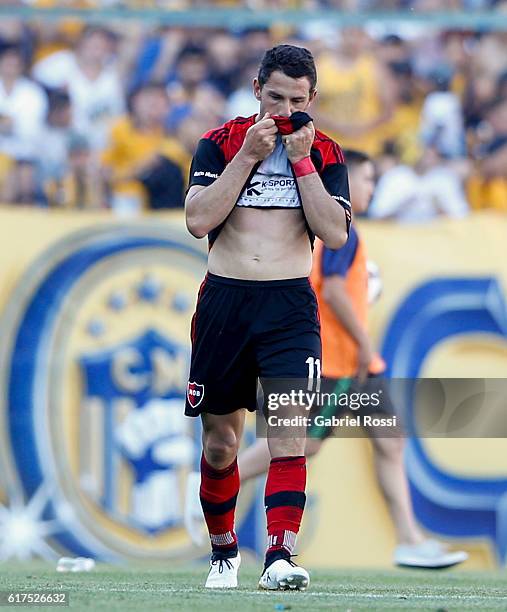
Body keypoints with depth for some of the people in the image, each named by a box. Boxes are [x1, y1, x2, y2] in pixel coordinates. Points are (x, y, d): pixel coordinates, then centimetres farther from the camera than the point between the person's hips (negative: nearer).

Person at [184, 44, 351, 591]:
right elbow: (198, 221, -9)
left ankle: (279, 557, -23)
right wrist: (249, 156, -11)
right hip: (224, 301, 1)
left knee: (288, 430, -16)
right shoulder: (220, 143, 4)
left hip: (290, 305, -1)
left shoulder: (325, 154, 7)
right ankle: (223, 552, 26)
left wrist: (301, 159, -9)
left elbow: (335, 234, -6)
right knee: (220, 441, 7)